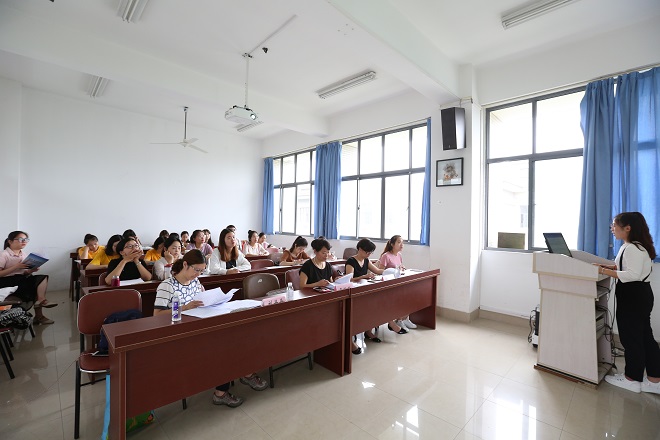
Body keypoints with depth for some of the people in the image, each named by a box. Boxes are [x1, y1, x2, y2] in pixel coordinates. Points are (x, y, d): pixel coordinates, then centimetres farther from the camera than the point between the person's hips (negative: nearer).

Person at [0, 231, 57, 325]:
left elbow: (24, 274, 12)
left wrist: (31, 271, -8)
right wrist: (16, 267, -24)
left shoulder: (24, 255, 12)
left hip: (22, 280, 6)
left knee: (42, 278, -18)